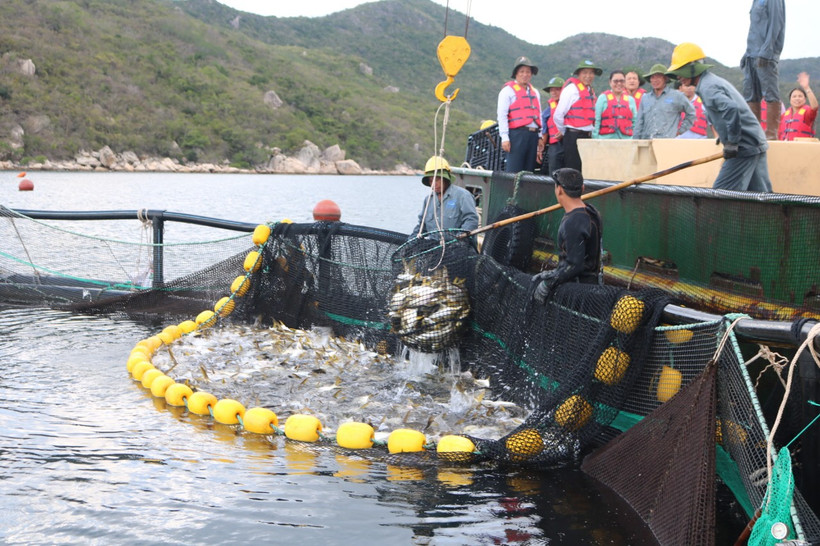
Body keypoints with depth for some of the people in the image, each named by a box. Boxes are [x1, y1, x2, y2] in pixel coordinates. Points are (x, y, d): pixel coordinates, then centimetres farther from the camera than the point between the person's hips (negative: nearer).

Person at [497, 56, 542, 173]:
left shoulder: (535, 92, 22)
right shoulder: (508, 90, 2)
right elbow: (502, 115, -4)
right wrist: (504, 138, -12)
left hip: (533, 135, 6)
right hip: (517, 134, -6)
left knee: (529, 170, 6)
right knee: (514, 171, -10)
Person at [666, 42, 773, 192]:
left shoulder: (708, 87, -14)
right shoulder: (714, 80, 18)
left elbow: (731, 108, -30)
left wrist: (732, 143, -24)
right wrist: (725, 136, 19)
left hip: (745, 149, -10)